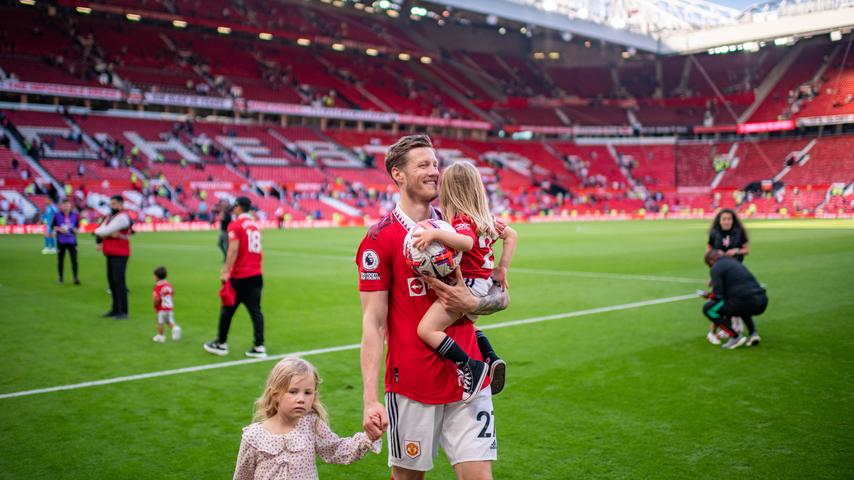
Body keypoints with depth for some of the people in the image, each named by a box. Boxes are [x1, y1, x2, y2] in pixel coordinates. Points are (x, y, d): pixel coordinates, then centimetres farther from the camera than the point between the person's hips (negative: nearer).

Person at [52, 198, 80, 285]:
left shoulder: (75, 215, 1)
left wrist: (75, 230, -9)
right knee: (60, 260, 8)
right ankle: (60, 277, 22)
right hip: (61, 241, 0)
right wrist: (59, 229, -14)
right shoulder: (57, 215, -2)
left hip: (72, 241, 0)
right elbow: (52, 226, 4)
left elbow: (77, 226, 11)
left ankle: (76, 278, -6)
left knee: (74, 259, -8)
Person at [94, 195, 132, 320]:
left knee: (119, 281, -11)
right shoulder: (110, 216, 17)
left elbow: (106, 231, -18)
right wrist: (109, 234, -12)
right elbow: (99, 231, 6)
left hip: (120, 255, -9)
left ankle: (123, 312, -9)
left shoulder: (122, 217, -12)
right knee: (112, 281, 12)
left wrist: (99, 232, 3)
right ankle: (115, 309, 20)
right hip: (111, 254, 9)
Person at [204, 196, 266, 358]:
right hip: (256, 275, 6)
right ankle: (259, 346, 2)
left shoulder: (235, 225, -9)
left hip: (239, 276, -5)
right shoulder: (255, 225, 11)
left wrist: (226, 271, -18)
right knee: (255, 311, 5)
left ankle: (221, 344, 20)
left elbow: (233, 249, -18)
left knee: (227, 310, 9)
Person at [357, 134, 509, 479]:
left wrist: (472, 304, -10)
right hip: (411, 384, -3)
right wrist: (370, 400, -16)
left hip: (467, 380, 4)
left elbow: (502, 295, 12)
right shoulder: (380, 240, -7)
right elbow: (373, 322, -10)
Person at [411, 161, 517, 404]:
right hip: (484, 281, 10)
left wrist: (436, 234, -44)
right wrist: (501, 268, 21)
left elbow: (467, 242, -37)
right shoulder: (485, 217, 13)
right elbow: (511, 234, 23)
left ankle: (472, 367, -18)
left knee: (427, 329, -18)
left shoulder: (461, 219, -15)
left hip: (468, 283, -10)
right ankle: (491, 359, 21)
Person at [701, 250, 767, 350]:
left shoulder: (716, 268, 1)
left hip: (746, 303, -8)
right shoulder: (734, 262, 26)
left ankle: (735, 337, 3)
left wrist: (710, 296, 14)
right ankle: (753, 334, 21)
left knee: (708, 309, 6)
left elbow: (718, 294, -8)